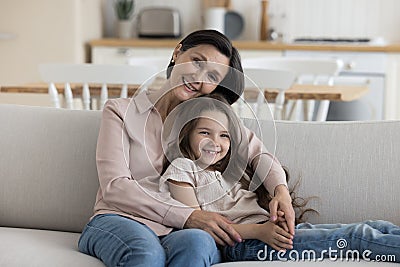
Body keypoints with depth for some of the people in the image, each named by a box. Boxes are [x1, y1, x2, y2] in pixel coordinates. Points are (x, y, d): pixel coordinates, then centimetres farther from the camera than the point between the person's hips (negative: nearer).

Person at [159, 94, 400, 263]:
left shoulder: (230, 169, 28)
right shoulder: (182, 168, 5)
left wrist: (279, 220, -6)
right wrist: (259, 231, -18)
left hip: (271, 230, 8)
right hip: (241, 245, -8)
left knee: (378, 227, -8)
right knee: (358, 237, -24)